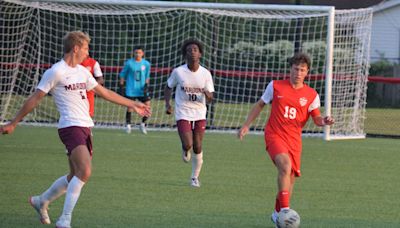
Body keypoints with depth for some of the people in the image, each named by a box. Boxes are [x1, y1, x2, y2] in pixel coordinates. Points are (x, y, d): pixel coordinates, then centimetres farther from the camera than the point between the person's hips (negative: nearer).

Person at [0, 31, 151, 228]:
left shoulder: (82, 71, 17)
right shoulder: (56, 72, -7)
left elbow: (104, 92, 27)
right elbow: (35, 99, -4)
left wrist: (132, 105, 28)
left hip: (85, 127, 9)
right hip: (70, 127, -9)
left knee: (75, 176, 13)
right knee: (85, 171, -23)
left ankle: (41, 201, 35)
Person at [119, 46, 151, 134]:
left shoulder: (146, 64, 4)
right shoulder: (129, 63, -2)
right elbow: (122, 75, 6)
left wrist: (146, 85, -1)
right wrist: (121, 87, 1)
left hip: (142, 90, 2)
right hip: (130, 90, -2)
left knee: (147, 105, -8)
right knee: (130, 107, -2)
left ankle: (143, 124, 11)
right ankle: (128, 125, 16)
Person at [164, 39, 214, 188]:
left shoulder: (205, 73, -4)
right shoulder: (178, 72, -8)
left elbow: (210, 99, -2)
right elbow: (168, 87, 9)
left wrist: (207, 93, -26)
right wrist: (167, 104, -6)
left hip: (199, 114, 2)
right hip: (183, 114, -2)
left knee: (197, 148, 1)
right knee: (188, 145, -16)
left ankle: (195, 177, 21)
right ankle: (185, 151, 23)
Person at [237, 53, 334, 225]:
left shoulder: (311, 95, 5)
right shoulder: (275, 86, 2)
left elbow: (316, 118, 3)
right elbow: (260, 105, 13)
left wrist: (324, 121, -21)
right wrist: (246, 125, 10)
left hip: (294, 139, 3)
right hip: (274, 135, -3)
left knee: (291, 177, 7)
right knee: (285, 166, -27)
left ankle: (278, 213, 28)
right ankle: (284, 209, -28)